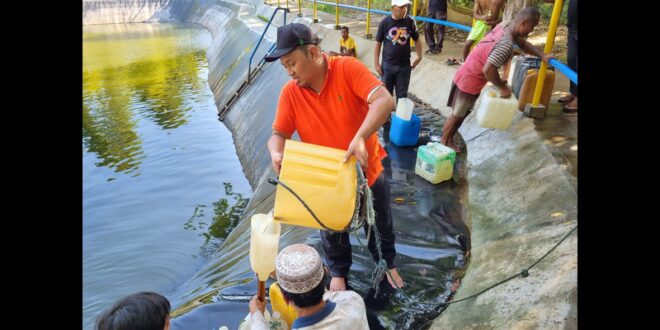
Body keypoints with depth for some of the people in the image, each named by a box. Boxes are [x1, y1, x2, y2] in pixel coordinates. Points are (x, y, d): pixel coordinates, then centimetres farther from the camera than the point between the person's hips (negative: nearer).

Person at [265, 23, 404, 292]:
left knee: (380, 226, 23)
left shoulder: (347, 68, -21)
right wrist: (276, 154, -35)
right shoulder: (289, 93, -13)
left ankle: (387, 264, 53)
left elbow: (385, 101, -32)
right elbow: (278, 134, -11)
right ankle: (338, 272, 53)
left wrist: (360, 138, -47)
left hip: (367, 172, -1)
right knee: (332, 233, 24)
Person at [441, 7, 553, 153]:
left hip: (469, 75, 9)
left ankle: (448, 139, 33)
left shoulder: (504, 26, -1)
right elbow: (488, 70, -37)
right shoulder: (506, 44, -30)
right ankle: (443, 143, 23)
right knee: (457, 115, 7)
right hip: (469, 80, -9)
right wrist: (503, 88, -23)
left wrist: (542, 55, 6)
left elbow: (523, 43, 17)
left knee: (463, 113, 21)